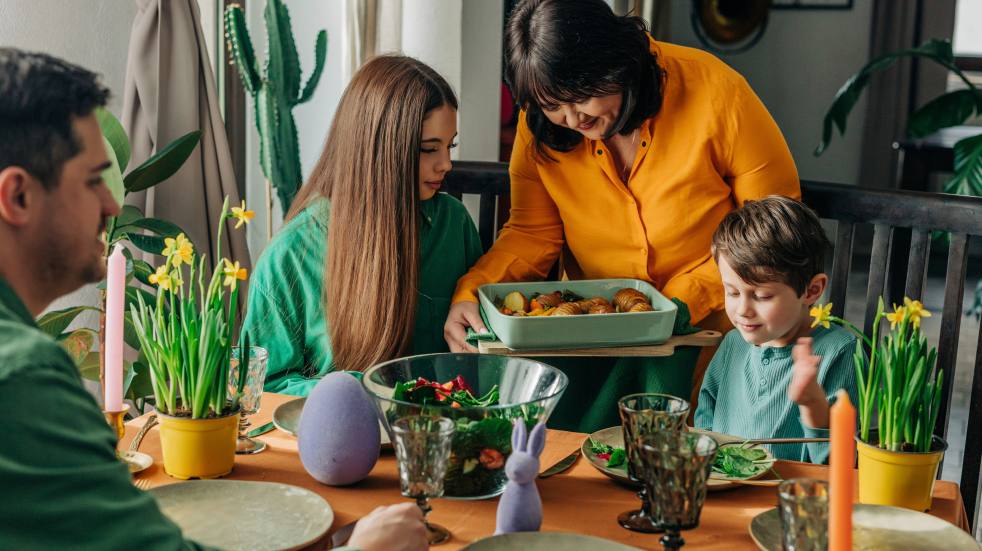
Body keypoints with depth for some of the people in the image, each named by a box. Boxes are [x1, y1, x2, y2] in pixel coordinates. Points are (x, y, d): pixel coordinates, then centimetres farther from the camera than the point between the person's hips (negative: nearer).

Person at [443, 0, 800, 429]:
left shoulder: (713, 92, -16)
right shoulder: (539, 125, -6)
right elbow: (532, 233, -1)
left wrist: (687, 299, -19)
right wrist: (471, 293, -19)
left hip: (706, 327, -2)